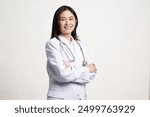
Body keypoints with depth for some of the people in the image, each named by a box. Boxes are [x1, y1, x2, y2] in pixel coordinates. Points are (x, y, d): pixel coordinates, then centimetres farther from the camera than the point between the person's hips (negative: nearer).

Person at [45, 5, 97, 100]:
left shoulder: (81, 46, 11)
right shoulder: (52, 44, -5)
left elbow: (91, 74, 3)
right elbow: (62, 74, -15)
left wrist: (71, 70, -13)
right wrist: (86, 69, -4)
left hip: (81, 97, 5)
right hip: (60, 98, -4)